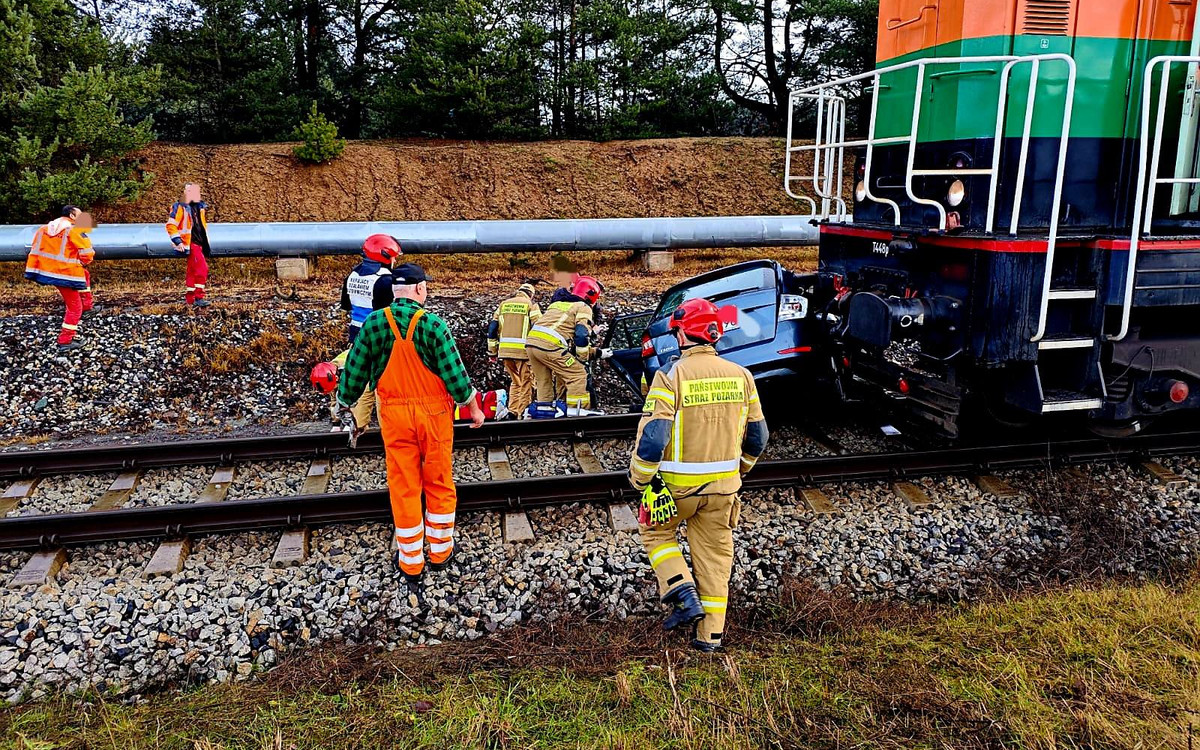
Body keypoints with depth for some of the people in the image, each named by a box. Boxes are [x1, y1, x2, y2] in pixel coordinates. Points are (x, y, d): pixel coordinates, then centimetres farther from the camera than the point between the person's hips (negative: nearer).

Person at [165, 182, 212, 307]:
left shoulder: (200, 207, 16)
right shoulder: (179, 207, -8)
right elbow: (170, 226, -11)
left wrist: (207, 244, 24)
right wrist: (178, 242, -17)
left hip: (200, 243, 8)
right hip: (190, 244, -8)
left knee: (193, 271, 12)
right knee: (202, 268, -17)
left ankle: (190, 298, 18)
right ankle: (198, 297, -16)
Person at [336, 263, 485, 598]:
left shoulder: (373, 324, -5)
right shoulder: (433, 324, -14)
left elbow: (354, 369, 1)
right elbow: (454, 373, -11)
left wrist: (344, 403, 17)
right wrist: (473, 408, 3)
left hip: (394, 413, 2)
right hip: (433, 411, -2)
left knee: (403, 486, 10)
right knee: (439, 483, 14)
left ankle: (411, 564, 18)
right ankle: (440, 552, 26)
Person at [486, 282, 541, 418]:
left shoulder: (503, 304, 15)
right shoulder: (531, 305, 1)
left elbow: (492, 328, 14)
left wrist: (492, 351, 19)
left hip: (505, 350, 5)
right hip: (523, 350, -5)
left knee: (515, 381, 19)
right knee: (526, 382, 5)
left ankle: (512, 411, 16)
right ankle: (522, 412, 2)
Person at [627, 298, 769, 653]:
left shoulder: (671, 376, -16)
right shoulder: (741, 376, 0)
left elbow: (652, 437, -21)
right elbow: (757, 436, 8)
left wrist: (639, 478, -7)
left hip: (676, 484, -4)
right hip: (723, 485, 4)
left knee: (656, 531, 22)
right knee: (715, 553, 15)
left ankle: (684, 596, 8)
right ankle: (710, 633, 22)